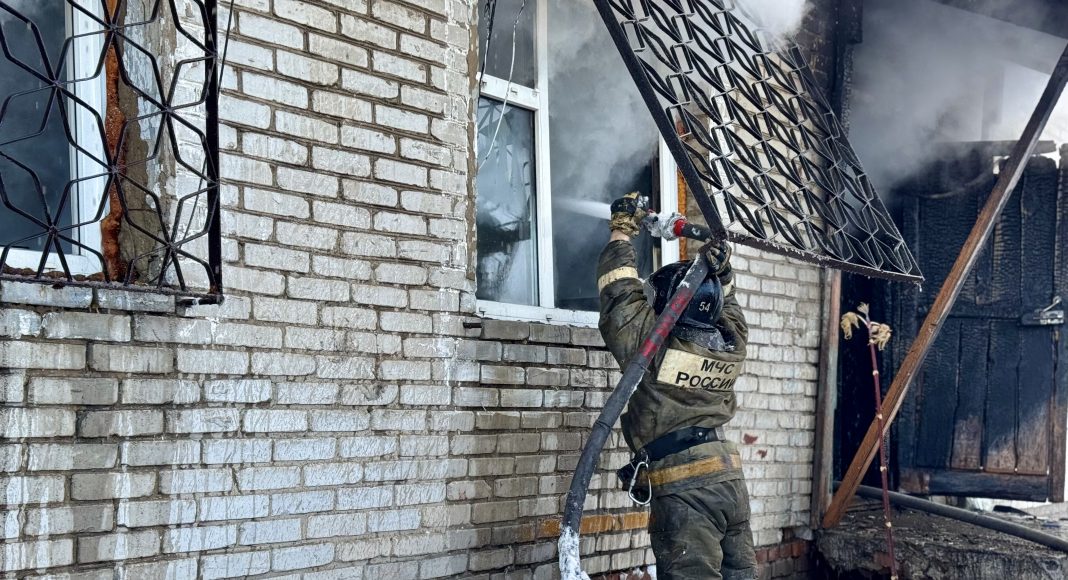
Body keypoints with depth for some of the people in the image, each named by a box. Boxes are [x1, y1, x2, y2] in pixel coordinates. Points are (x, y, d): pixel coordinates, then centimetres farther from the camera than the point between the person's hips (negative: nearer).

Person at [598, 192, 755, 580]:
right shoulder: (732, 344, 7)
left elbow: (620, 292, 1)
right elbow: (725, 305, 28)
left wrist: (623, 229, 11)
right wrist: (721, 274, 13)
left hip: (684, 489, -7)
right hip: (731, 480, 7)